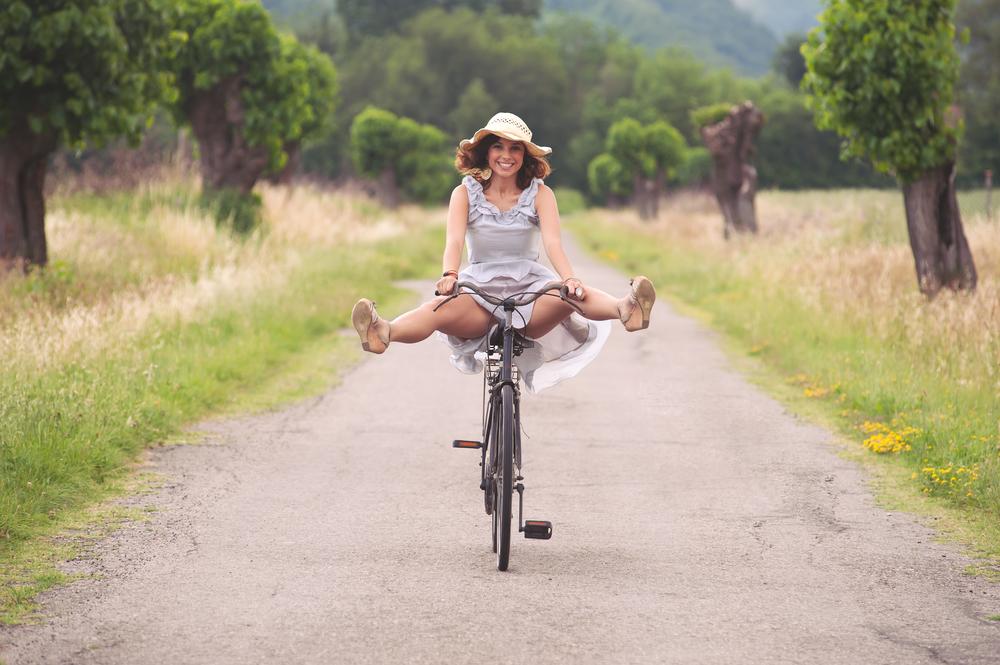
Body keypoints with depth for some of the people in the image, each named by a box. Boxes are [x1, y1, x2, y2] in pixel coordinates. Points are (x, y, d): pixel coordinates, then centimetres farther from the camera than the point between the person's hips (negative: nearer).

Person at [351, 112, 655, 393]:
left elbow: (552, 242, -12)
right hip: (480, 289, 0)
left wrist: (570, 279, -33)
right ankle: (384, 332, -66)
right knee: (440, 309, -36)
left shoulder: (539, 194, 5)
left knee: (572, 295, -36)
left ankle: (625, 308, -66)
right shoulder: (465, 193, 6)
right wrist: (449, 275, -35)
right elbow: (454, 240, -11)